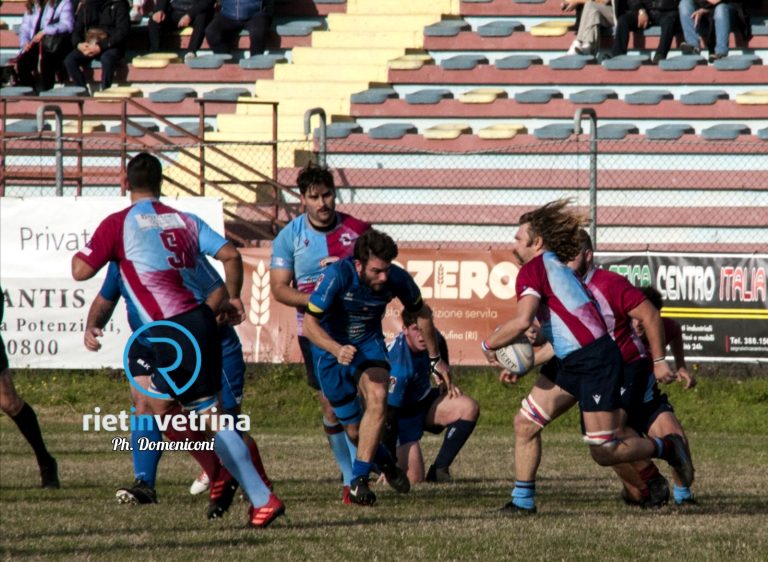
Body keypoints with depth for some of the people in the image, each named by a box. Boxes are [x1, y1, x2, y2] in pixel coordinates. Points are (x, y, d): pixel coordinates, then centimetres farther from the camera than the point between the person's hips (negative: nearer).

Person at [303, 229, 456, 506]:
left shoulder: (397, 279, -18)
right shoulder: (337, 275, -29)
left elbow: (422, 313, 4)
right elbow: (310, 322, -28)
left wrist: (435, 359, 14)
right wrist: (337, 349, -46)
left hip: (369, 345, 1)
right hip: (330, 348, -1)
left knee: (377, 396, -30)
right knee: (353, 430, 2)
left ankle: (359, 480, -25)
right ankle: (387, 464, 36)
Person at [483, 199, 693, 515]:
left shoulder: (533, 269, -13)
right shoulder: (553, 268, 18)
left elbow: (522, 321, -27)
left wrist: (489, 345, -10)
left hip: (595, 361, -10)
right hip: (570, 361, 10)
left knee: (605, 453, -5)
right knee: (525, 424, 5)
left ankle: (666, 448, 16)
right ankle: (522, 500, 11)